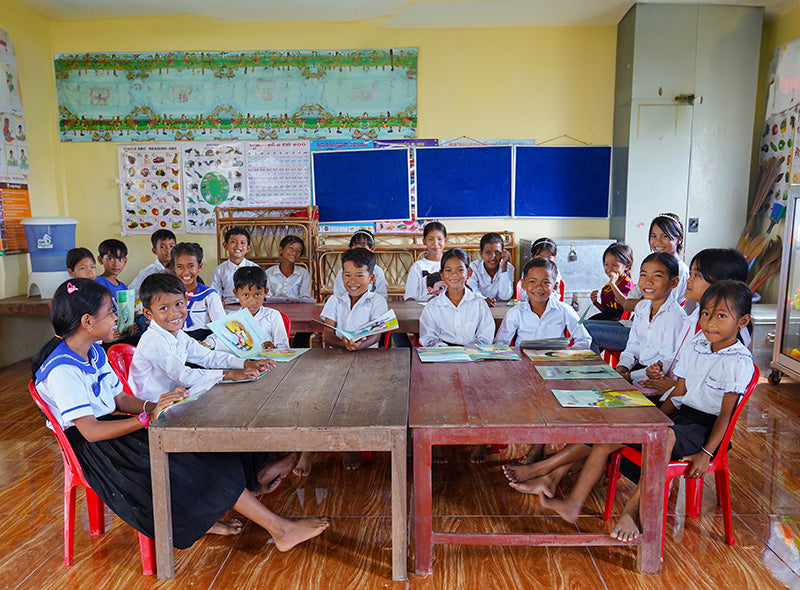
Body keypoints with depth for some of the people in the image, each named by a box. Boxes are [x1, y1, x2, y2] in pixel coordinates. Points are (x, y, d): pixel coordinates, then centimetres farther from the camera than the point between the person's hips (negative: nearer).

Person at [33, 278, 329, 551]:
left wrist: (155, 407, -10)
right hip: (92, 450, -9)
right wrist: (148, 417, -33)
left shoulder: (94, 352, 7)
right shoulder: (62, 370, -22)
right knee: (186, 461, -19)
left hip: (111, 430, 9)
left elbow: (119, 399, 8)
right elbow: (91, 431, -28)